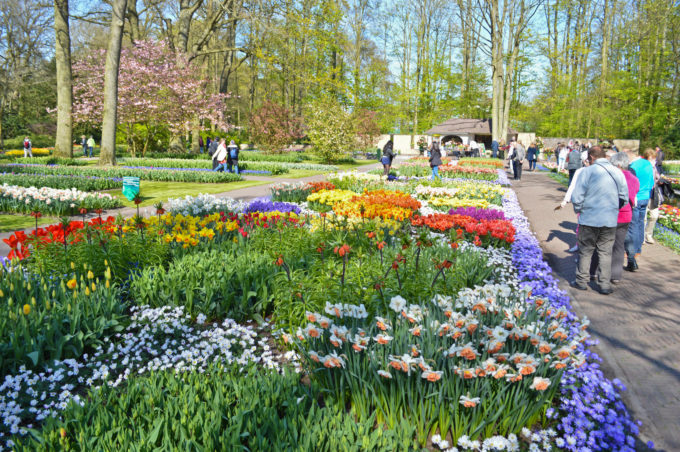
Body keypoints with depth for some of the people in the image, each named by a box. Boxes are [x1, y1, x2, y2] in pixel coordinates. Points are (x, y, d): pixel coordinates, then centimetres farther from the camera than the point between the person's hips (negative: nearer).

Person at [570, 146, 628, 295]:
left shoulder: (587, 172, -11)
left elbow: (576, 197, -12)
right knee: (605, 252, 11)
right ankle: (605, 285, 13)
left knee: (585, 251, 10)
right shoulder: (617, 172, 3)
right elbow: (624, 197, 9)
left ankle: (582, 281, 18)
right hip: (610, 220, 3)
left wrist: (578, 210, 6)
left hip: (589, 219, -3)